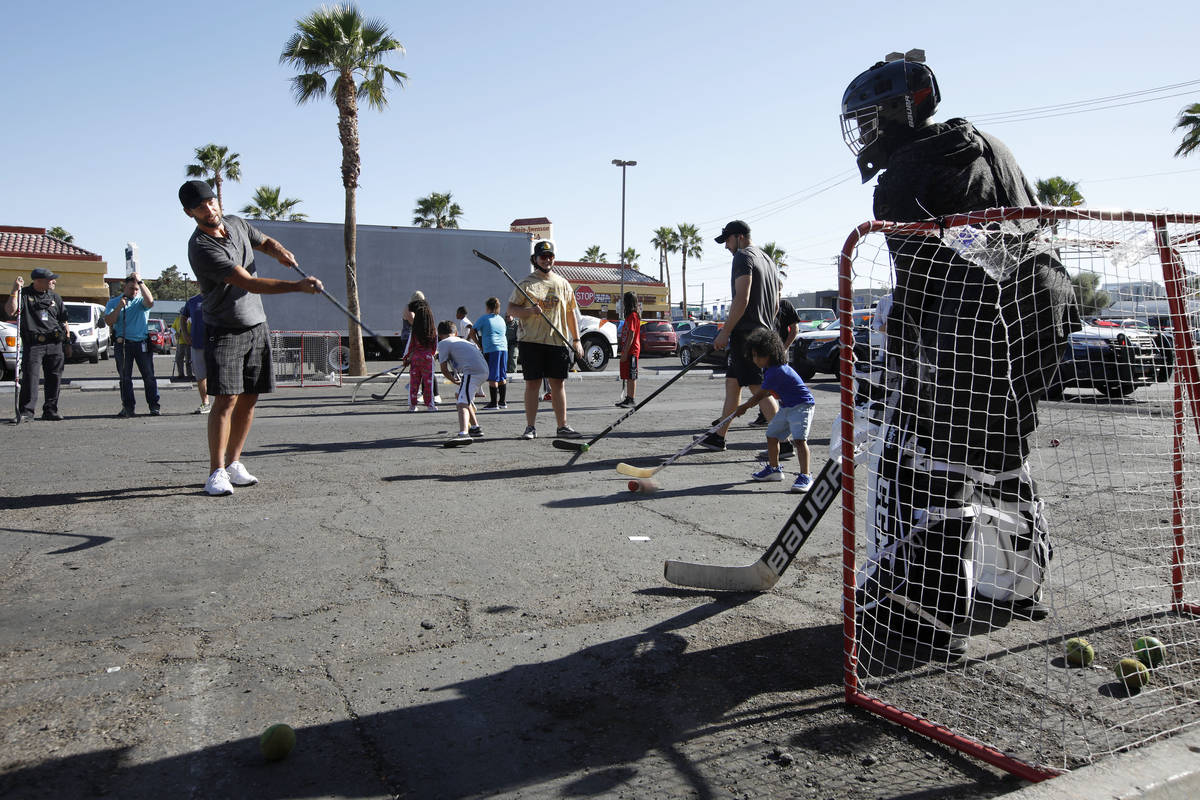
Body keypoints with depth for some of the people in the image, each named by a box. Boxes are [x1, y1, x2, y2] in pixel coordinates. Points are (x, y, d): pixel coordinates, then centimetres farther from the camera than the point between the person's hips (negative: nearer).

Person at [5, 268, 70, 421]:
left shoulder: (55, 297, 15)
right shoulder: (24, 295, 2)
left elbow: (64, 321, 18)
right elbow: (10, 311, -13)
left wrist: (67, 343, 13)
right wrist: (15, 291, -16)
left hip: (55, 345, 4)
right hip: (33, 344, -4)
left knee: (54, 378, 5)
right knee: (30, 377, -9)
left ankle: (51, 411, 13)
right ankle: (26, 411, -5)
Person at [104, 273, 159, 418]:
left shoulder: (141, 301, 9)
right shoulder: (113, 302, 12)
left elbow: (150, 301, -16)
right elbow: (108, 321, 0)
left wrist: (140, 282, -16)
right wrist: (119, 307, -11)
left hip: (142, 343, -1)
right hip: (123, 344, 1)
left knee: (149, 375, 0)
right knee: (125, 377, 3)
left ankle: (154, 406, 5)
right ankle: (128, 407, 7)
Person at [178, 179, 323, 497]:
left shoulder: (236, 223, 4)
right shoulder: (201, 248, -21)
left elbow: (264, 242, 24)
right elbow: (249, 283, -28)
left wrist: (279, 251, -1)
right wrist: (297, 286, -36)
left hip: (257, 327, 7)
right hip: (224, 331, -6)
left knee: (249, 399, 6)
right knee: (226, 399, -14)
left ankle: (234, 464, 16)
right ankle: (217, 472, -8)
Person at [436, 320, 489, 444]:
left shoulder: (442, 343, 9)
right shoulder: (462, 340, 32)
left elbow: (444, 369, 9)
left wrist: (454, 381, 28)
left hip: (472, 371, -8)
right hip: (484, 371, 8)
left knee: (462, 404, -20)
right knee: (462, 400, 28)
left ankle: (463, 434, -43)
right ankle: (476, 428, 39)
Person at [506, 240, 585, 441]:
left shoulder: (563, 283, 14)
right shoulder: (526, 283, 3)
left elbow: (570, 313, 17)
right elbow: (511, 309, 1)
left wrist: (576, 340, 12)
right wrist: (530, 311, -18)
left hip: (558, 341, 3)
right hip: (531, 341, -3)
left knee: (558, 384, 4)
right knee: (532, 383, 0)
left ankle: (562, 426, 10)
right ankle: (530, 427, 7)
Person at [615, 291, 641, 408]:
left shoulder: (633, 316, -13)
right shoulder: (629, 315, 18)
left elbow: (631, 335, -19)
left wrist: (625, 352, -21)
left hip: (631, 351, -10)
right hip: (627, 351, 10)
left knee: (631, 376, -7)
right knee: (627, 376, 12)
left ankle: (632, 400, -5)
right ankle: (628, 398, 17)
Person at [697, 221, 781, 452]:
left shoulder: (743, 257, -9)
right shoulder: (768, 261, 20)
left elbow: (742, 299, -20)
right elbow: (776, 305, 22)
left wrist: (725, 332, -17)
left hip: (745, 333, -10)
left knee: (758, 388, -10)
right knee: (732, 382, 15)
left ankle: (783, 443, -12)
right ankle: (718, 437, 20)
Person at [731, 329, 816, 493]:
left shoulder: (776, 371, -25)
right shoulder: (768, 368, 5)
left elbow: (760, 394, -17)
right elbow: (767, 392, 21)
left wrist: (744, 407, -5)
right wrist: (752, 403, 13)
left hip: (801, 405, -11)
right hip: (786, 406, 11)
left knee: (799, 439, -22)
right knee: (772, 435, 15)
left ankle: (805, 476, -25)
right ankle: (773, 469, 31)